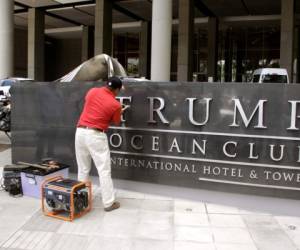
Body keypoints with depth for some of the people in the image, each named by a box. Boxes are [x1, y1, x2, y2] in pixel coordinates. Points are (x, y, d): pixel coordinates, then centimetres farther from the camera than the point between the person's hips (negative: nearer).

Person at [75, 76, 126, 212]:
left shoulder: (92, 91, 6)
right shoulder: (116, 105, -6)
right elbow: (116, 122, 9)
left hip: (80, 132, 6)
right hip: (96, 136, -5)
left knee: (83, 169, 16)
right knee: (104, 170, 3)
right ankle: (109, 203, 7)